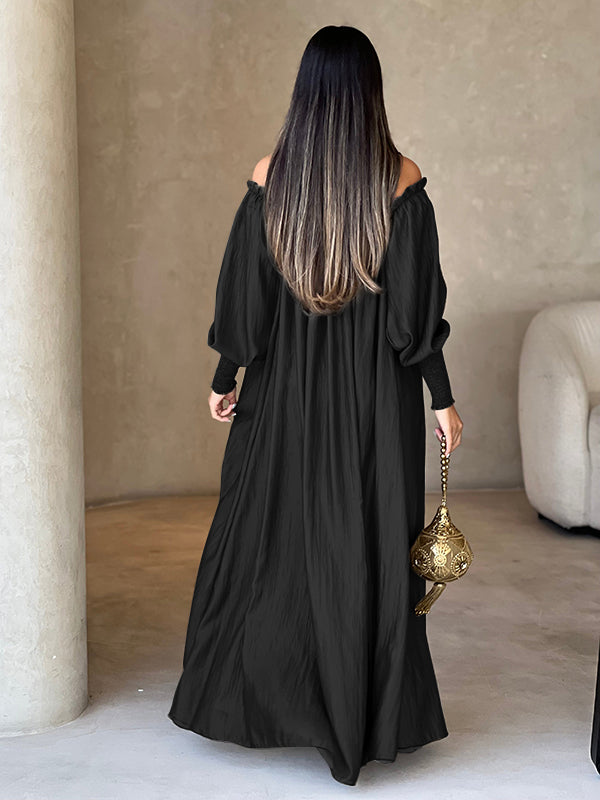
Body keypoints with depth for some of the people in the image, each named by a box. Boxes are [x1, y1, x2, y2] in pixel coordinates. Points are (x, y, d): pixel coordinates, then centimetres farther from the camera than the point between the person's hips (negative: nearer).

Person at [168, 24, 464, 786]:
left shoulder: (271, 175, -5)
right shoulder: (401, 179, -7)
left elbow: (243, 293, -3)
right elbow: (418, 305, -9)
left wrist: (224, 379, 8)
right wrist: (442, 398, -3)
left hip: (289, 388, 1)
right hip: (377, 395, -1)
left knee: (264, 537, 14)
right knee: (372, 547, 8)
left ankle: (248, 697, 25)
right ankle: (363, 722, 16)